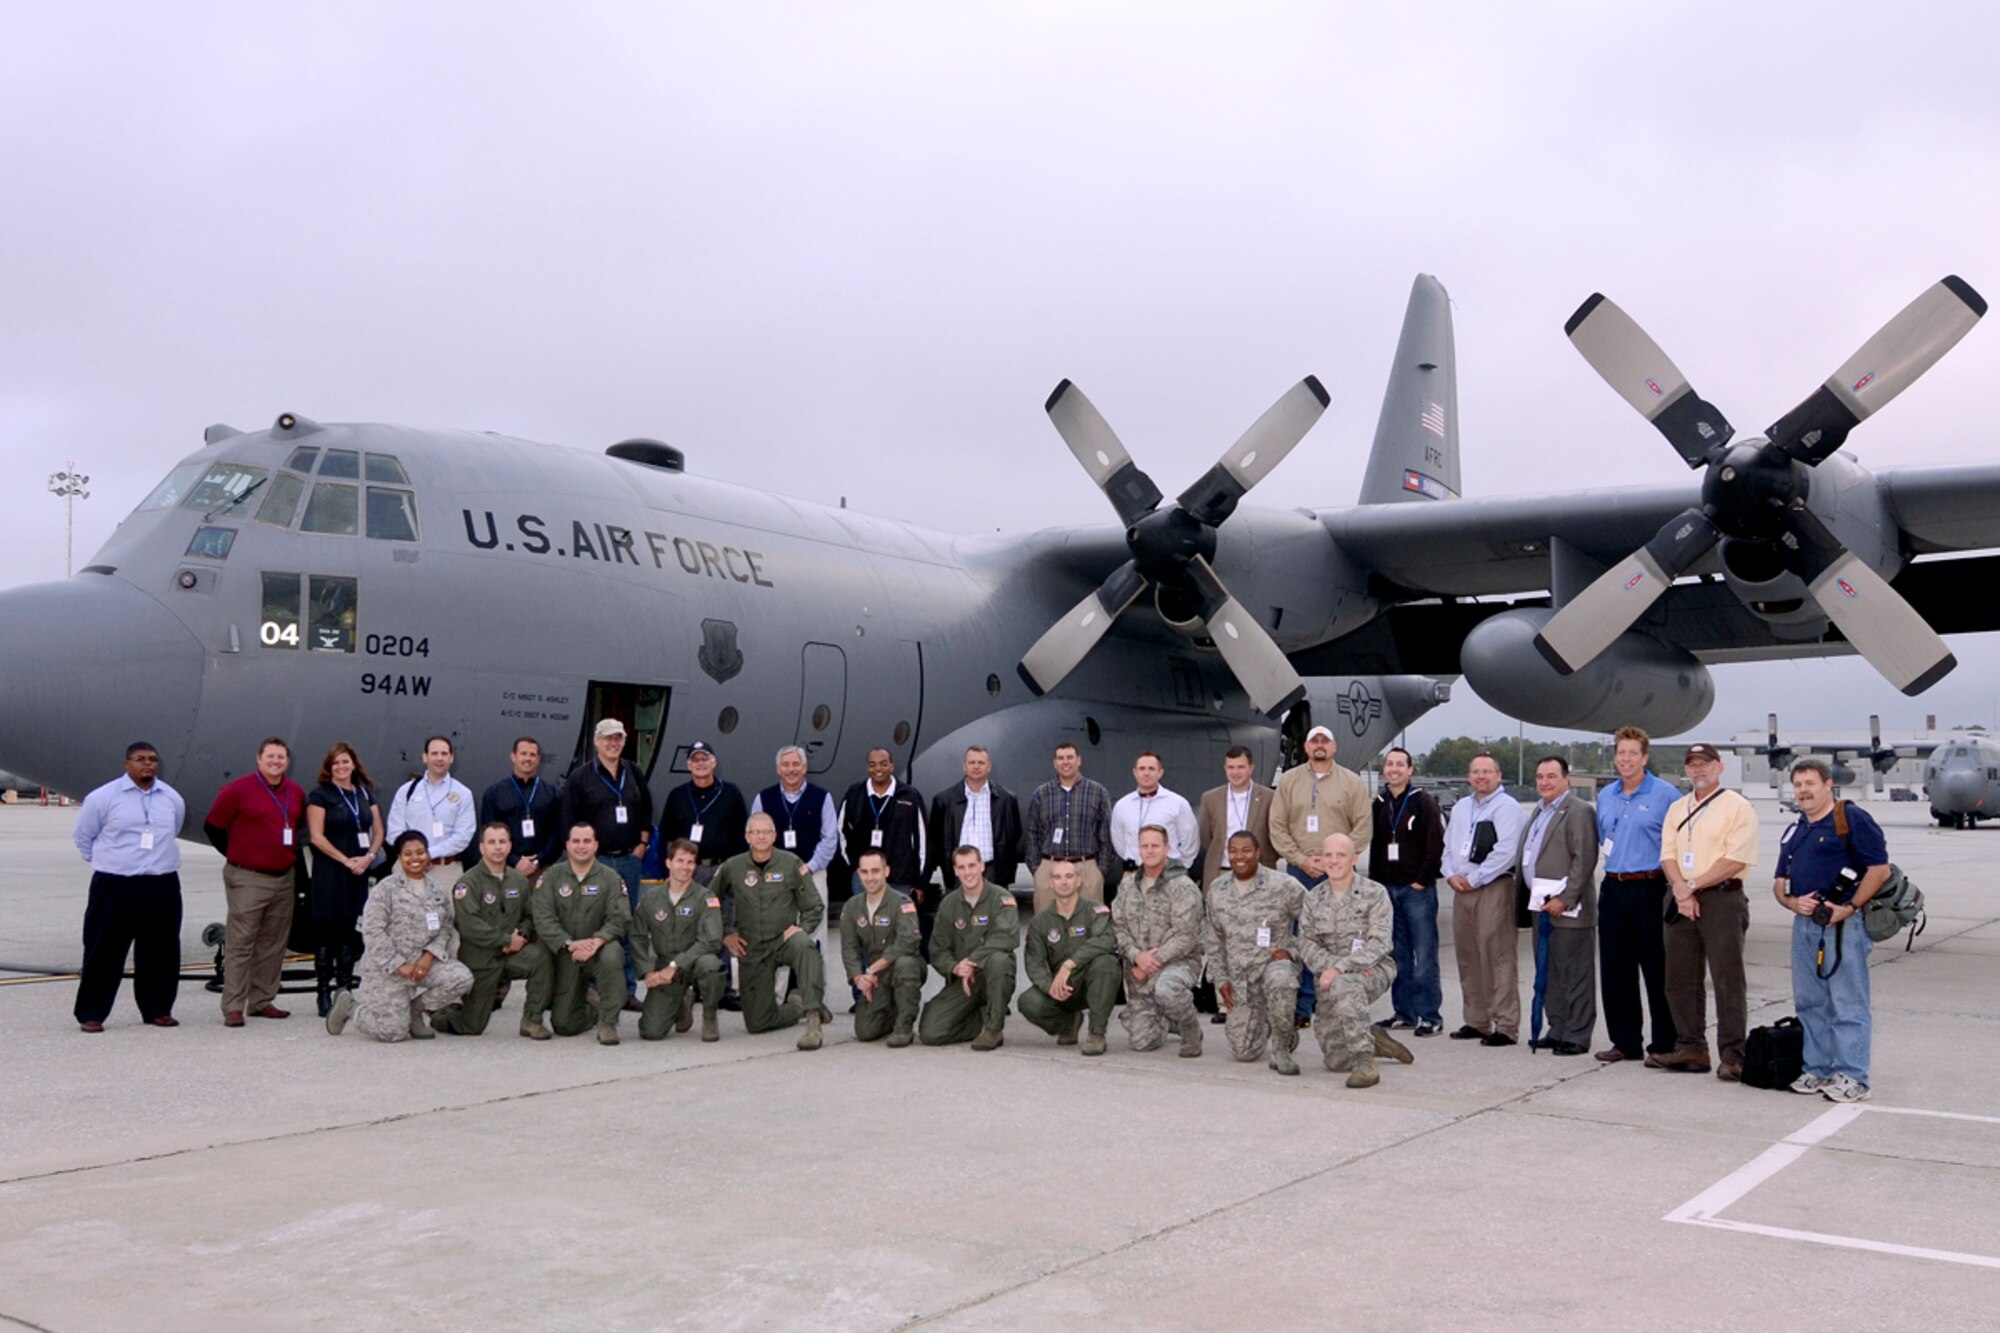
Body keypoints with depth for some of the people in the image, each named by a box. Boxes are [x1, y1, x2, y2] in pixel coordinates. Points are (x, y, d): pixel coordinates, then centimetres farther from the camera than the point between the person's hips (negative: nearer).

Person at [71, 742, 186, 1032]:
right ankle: (91, 1014, 9)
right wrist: (109, 864, 9)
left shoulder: (173, 799, 8)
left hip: (162, 888, 4)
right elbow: (83, 837, 7)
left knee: (160, 951, 7)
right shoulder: (102, 798, -4)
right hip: (115, 887, -3)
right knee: (104, 952, 0)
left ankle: (157, 1010, 18)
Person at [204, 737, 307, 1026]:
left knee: (273, 945, 9)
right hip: (248, 879, -6)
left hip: (284, 879, 6)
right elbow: (212, 826, 0)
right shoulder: (239, 790, -7)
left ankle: (262, 1002, 18)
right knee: (240, 945, -6)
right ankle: (233, 1008, -3)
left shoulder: (296, 793, 10)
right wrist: (236, 854, 6)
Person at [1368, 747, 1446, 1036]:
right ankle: (1404, 1012, 17)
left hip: (1418, 889, -6)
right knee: (1397, 955, 10)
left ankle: (1430, 1016, -1)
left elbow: (1436, 845, -9)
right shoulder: (1380, 804, 12)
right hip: (1388, 889, 6)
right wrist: (1374, 883, 10)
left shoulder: (1423, 802, -5)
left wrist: (1422, 881, -12)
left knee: (1424, 955, -5)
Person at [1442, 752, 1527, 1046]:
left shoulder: (1507, 807, -6)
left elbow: (1505, 852, -16)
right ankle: (1476, 1022, 20)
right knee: (1468, 958, 11)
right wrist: (1451, 875, 3)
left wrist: (1473, 879, -13)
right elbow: (1448, 846, 21)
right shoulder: (1461, 807, 18)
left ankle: (1505, 1026, -4)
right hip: (1461, 890, 8)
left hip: (1494, 889, -8)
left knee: (1498, 958, -8)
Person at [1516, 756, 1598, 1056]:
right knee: (1548, 972, 14)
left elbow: (1584, 860, -17)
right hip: (1541, 906, 9)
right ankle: (1557, 1030, 23)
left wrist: (1564, 900, -21)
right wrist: (1534, 899, 16)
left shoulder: (1578, 812, -10)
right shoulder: (1538, 812, 18)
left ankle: (1577, 1036, 3)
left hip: (1567, 908, -9)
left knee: (1574, 972, -2)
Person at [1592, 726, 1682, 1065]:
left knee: (1657, 970, -1)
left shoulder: (1665, 794, -5)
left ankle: (1664, 1043, 8)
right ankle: (1626, 1042, 16)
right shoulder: (1605, 797, 14)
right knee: (1615, 970, 7)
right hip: (1613, 889, 6)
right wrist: (1607, 854, 12)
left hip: (1650, 889, -6)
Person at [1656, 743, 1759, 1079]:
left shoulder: (1737, 807, -3)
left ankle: (1732, 1055, -3)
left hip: (1721, 899, -7)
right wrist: (1681, 890, -8)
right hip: (1681, 901, 7)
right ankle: (1690, 1048, 18)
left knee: (1727, 981, -6)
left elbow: (1736, 859, -12)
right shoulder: (1677, 809, 17)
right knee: (1680, 979, 9)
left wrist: (1693, 885, -13)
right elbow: (1668, 854, 9)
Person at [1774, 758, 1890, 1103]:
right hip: (1804, 923, 8)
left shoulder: (1852, 819, -5)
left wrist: (1848, 908, -16)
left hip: (1844, 923, -8)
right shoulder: (1794, 832, 19)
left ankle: (1851, 1077, 0)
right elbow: (1780, 881, 21)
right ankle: (1816, 1069, 19)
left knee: (1848, 1003, -4)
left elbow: (1880, 869, -11)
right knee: (1810, 1002, 11)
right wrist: (1793, 902, -1)